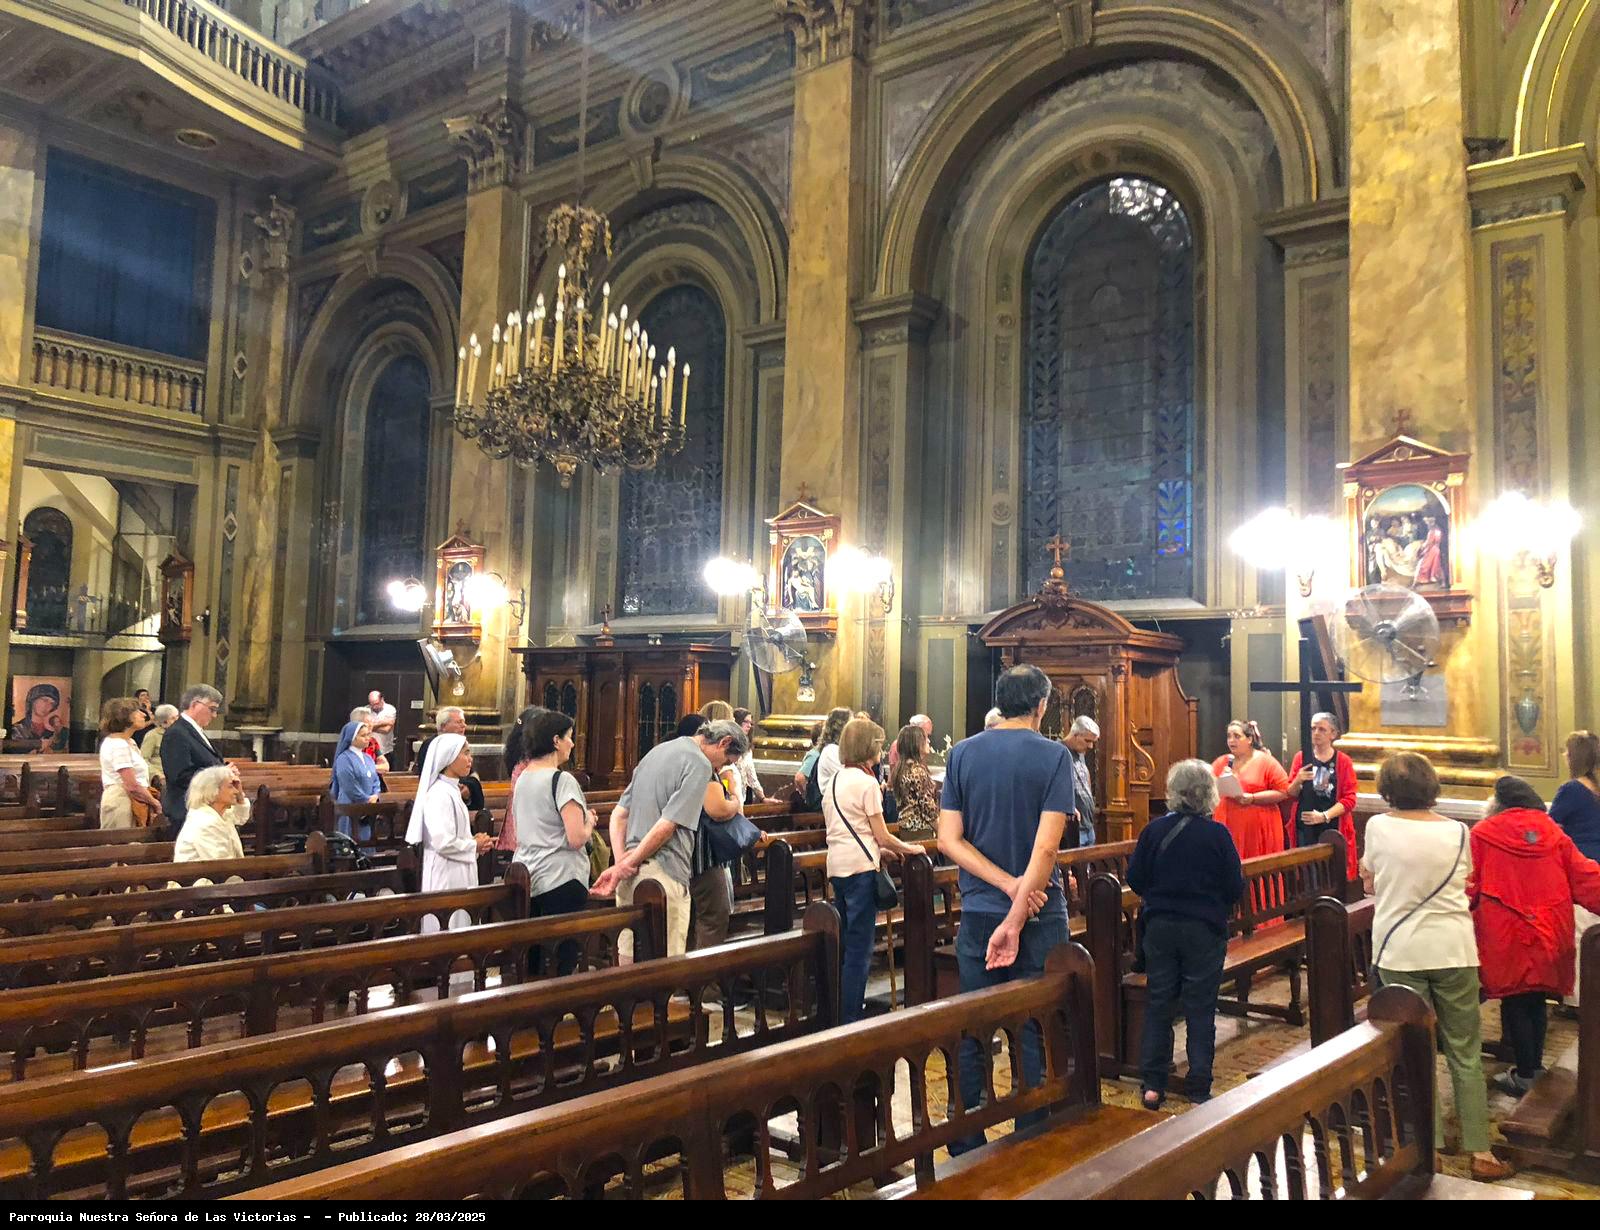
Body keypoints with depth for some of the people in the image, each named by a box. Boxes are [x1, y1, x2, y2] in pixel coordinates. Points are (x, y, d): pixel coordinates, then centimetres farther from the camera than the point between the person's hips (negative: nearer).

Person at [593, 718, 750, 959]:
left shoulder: (657, 751, 18)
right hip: (664, 875, -9)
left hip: (631, 876, 9)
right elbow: (667, 825, -17)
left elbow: (618, 814, 15)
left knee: (629, 961, 15)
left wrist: (621, 862, 4)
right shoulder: (699, 764, -10)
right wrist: (626, 866, -8)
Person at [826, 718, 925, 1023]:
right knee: (860, 948, -2)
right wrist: (910, 848, 7)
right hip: (861, 868, -8)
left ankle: (841, 1010, 26)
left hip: (837, 865, 8)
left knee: (845, 942, 18)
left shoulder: (836, 779, 13)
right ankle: (851, 1018, 0)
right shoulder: (867, 782, -11)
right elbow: (883, 836, -8)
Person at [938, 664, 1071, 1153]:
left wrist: (1007, 884, -11)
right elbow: (1046, 847, -17)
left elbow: (949, 840, -6)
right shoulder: (1053, 756, -8)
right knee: (1035, 1036, 7)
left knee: (972, 1034, 11)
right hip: (1039, 911, -3)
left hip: (978, 910, 3)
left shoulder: (963, 754, 1)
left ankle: (966, 1151, 20)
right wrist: (1016, 919, -16)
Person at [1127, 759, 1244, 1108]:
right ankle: (1198, 1088, 12)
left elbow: (1135, 879, -2)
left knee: (1158, 1004, 11)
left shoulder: (1154, 830, -6)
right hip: (1204, 931, -2)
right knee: (1200, 1008, 7)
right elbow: (1235, 887, -7)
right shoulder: (1217, 834, -12)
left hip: (1159, 926, 2)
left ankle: (1152, 1084, 13)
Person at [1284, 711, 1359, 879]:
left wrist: (1324, 816, -15)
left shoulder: (1344, 761, 1)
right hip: (1304, 828, 1)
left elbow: (1349, 799, -3)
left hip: (1333, 828, -1)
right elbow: (1291, 795, 9)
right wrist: (1298, 781, -13)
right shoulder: (1301, 757, 7)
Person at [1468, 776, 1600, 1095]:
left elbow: (1468, 888, -5)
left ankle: (1525, 1076, 13)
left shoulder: (1482, 834, -5)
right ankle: (1535, 1066, 29)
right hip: (1548, 936, 5)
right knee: (1536, 1001, 18)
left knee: (1515, 1003, 6)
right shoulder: (1553, 834, 6)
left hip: (1505, 938, -4)